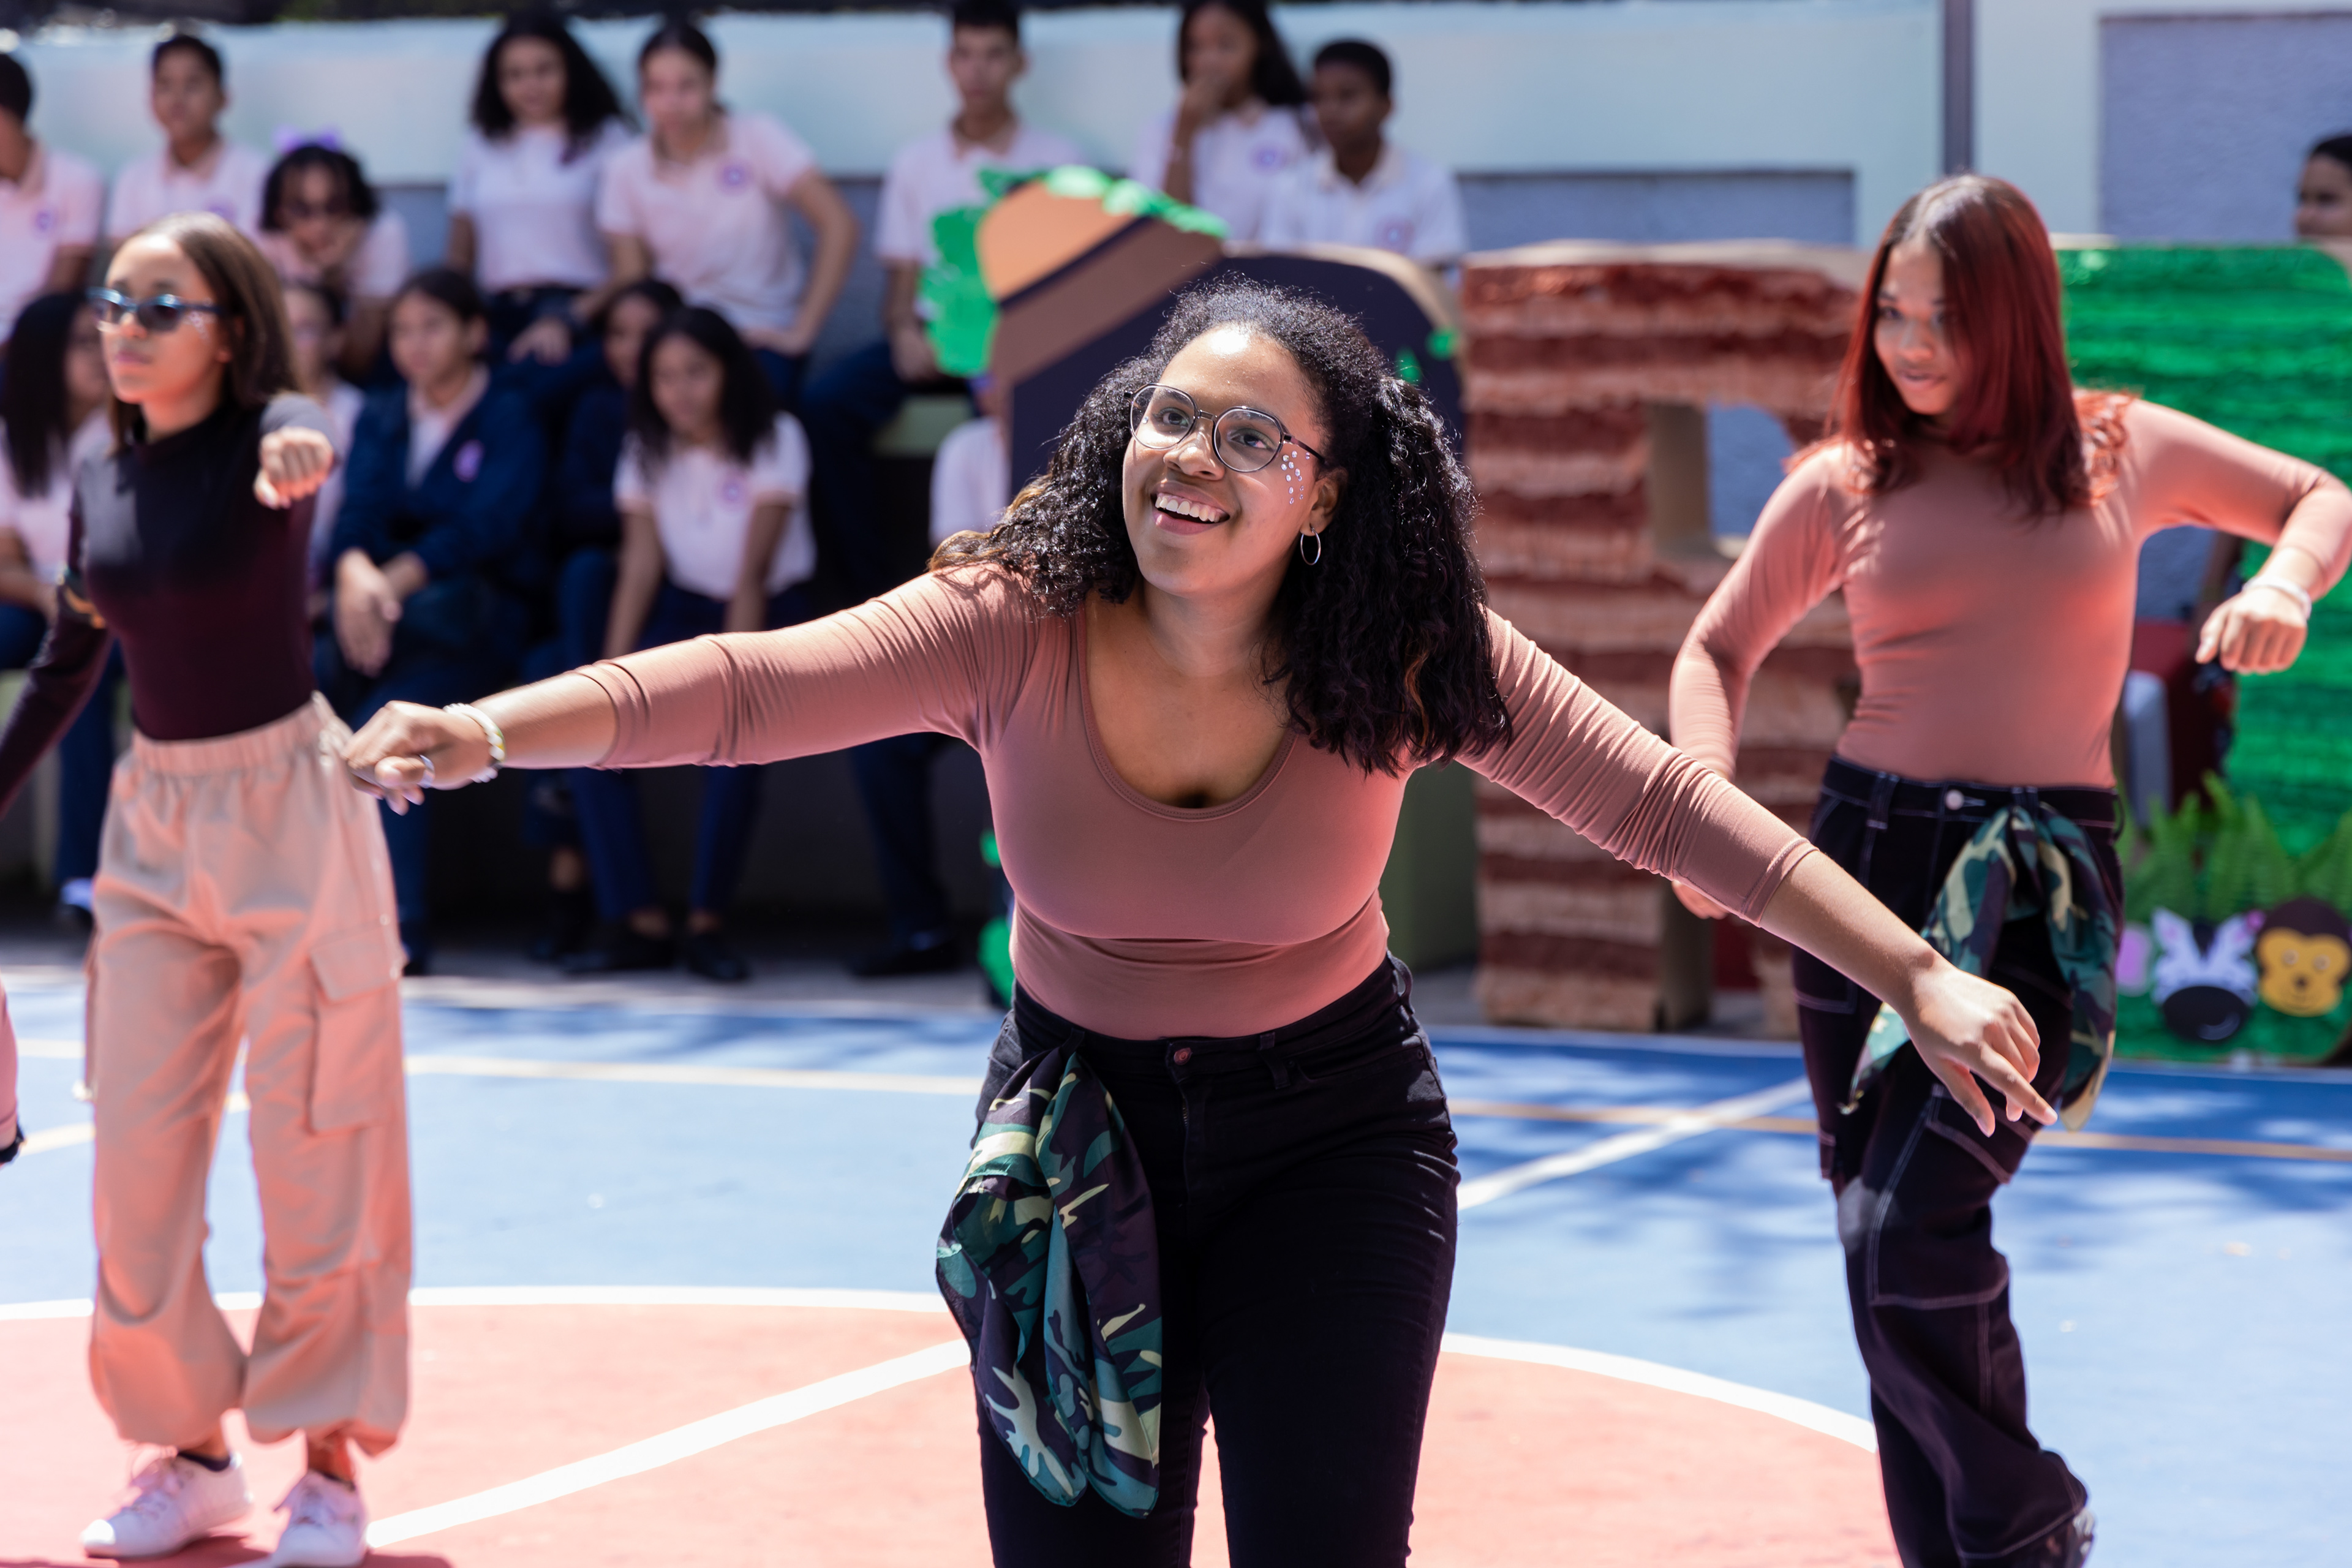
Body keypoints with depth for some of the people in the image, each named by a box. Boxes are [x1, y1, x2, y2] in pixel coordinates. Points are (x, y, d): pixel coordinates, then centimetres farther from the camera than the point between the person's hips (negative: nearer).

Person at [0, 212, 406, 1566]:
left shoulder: (264, 438, -11)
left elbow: (302, 437, -37)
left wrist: (298, 455, -60)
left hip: (289, 808, -5)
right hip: (154, 821, 6)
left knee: (314, 1160, -1)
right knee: (137, 1162, 4)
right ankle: (193, 1453, 19)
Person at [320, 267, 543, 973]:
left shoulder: (509, 419, 2)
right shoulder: (380, 420, 17)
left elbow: (484, 528, -13)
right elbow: (359, 513, 0)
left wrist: (395, 583, -27)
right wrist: (355, 576, -24)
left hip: (473, 621, -4)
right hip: (385, 613, 4)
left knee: (382, 721, -32)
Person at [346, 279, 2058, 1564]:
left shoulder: (1404, 656, -17)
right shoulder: (1019, 627, -19)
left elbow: (1666, 804, -16)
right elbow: (749, 685, -29)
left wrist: (1920, 977, -22)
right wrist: (492, 731, -45)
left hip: (1334, 1138, 0)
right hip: (1079, 1130, 1)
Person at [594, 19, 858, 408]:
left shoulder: (757, 139, -3)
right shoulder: (626, 170, 5)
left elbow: (839, 226, -10)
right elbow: (630, 284, 5)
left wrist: (802, 332, -14)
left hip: (761, 336, -2)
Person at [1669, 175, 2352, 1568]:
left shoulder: (2121, 452, 3)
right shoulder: (1846, 485, 4)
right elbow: (1721, 649, 14)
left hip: (2043, 886, -3)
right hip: (1869, 857, 3)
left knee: (1913, 1230, -17)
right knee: (1886, 1253, 6)